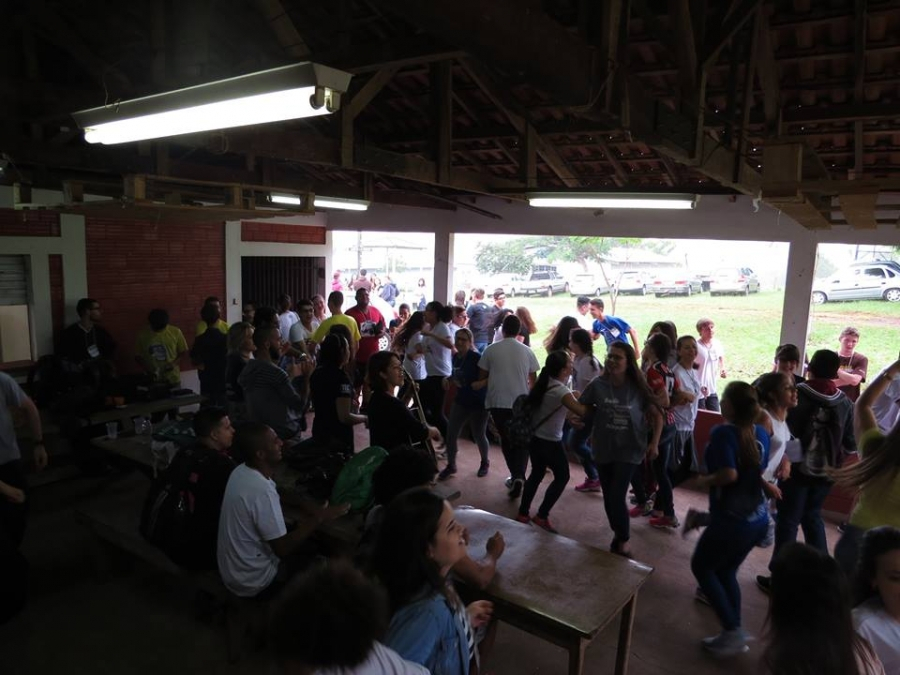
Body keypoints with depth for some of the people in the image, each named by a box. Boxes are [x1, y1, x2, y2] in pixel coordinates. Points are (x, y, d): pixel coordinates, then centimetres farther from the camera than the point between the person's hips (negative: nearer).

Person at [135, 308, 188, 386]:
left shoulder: (175, 332, -8)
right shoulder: (143, 335, -7)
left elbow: (183, 351, 2)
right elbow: (137, 356, 1)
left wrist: (174, 362, -16)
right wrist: (148, 370, -14)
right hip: (153, 379, 0)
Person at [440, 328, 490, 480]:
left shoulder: (476, 357, -19)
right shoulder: (455, 357, 2)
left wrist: (482, 383, -37)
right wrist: (448, 379, 1)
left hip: (478, 403, -6)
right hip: (461, 401, 6)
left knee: (479, 436, 9)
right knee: (450, 434, 3)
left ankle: (485, 462, 36)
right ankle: (451, 465, 21)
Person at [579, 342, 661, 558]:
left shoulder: (638, 388, -11)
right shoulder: (598, 384, -9)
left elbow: (657, 416, -1)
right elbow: (580, 407, 3)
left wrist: (654, 443, -7)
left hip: (629, 450, -2)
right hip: (603, 449, 2)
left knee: (617, 497, -7)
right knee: (608, 497, 12)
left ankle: (624, 539, 19)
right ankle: (618, 533, 38)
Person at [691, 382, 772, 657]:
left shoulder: (723, 432, -20)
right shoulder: (761, 433, 3)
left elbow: (729, 474, -31)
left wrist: (705, 480, -14)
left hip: (731, 519, -7)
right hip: (757, 518, 7)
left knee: (701, 567, 15)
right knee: (726, 571, 22)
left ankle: (733, 631, 13)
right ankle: (734, 634, 27)